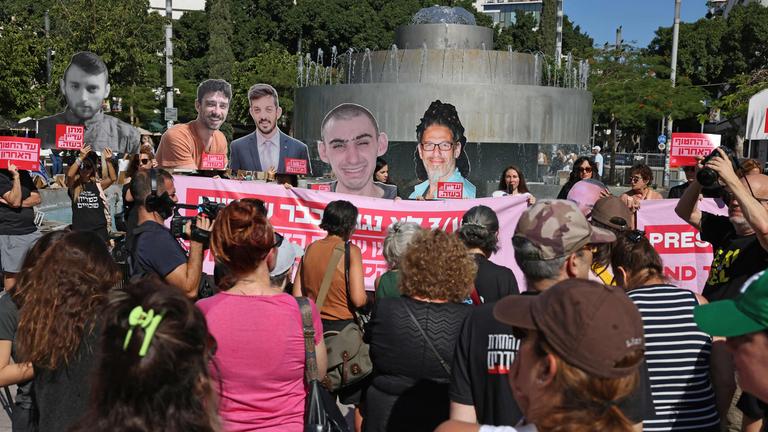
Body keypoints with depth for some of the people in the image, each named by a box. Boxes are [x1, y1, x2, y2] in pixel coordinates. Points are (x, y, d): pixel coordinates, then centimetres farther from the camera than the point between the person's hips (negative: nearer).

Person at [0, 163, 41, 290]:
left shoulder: (24, 174, 13)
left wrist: (20, 203, -12)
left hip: (31, 231, 6)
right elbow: (15, 201, -18)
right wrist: (16, 176, -19)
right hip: (11, 233, -6)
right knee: (11, 272, -2)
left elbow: (37, 198, 5)